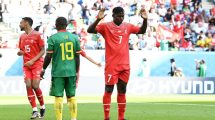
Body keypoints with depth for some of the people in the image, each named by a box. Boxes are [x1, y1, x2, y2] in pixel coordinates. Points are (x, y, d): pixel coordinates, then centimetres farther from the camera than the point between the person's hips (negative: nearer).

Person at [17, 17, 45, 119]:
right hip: (26, 65, 5)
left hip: (37, 63, -5)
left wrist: (32, 60, -15)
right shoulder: (22, 37, 14)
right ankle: (35, 110, -5)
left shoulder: (37, 35, -5)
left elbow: (42, 51, -5)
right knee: (28, 86, -8)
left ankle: (42, 107, 10)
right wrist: (20, 53, -2)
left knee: (35, 86, -13)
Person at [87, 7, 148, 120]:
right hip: (111, 66, -5)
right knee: (108, 91, -3)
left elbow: (142, 31, 20)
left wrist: (145, 19, 2)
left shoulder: (128, 26, 10)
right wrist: (98, 19, -31)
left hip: (125, 66, 5)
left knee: (122, 92, 10)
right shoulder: (106, 26, -5)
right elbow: (90, 30, -15)